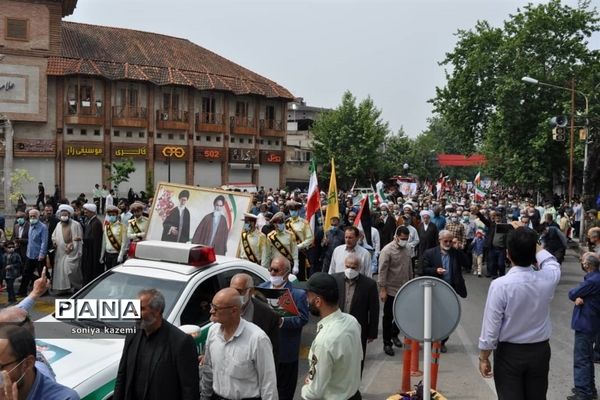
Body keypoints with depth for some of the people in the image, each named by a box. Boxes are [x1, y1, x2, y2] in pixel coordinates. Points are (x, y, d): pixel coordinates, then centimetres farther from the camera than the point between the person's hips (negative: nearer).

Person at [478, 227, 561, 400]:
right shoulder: (548, 279, -12)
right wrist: (531, 242, 19)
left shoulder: (500, 285, -22)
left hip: (509, 353, -4)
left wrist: (484, 358, -2)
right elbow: (550, 262, 16)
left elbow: (491, 327, -15)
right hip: (540, 351, 4)